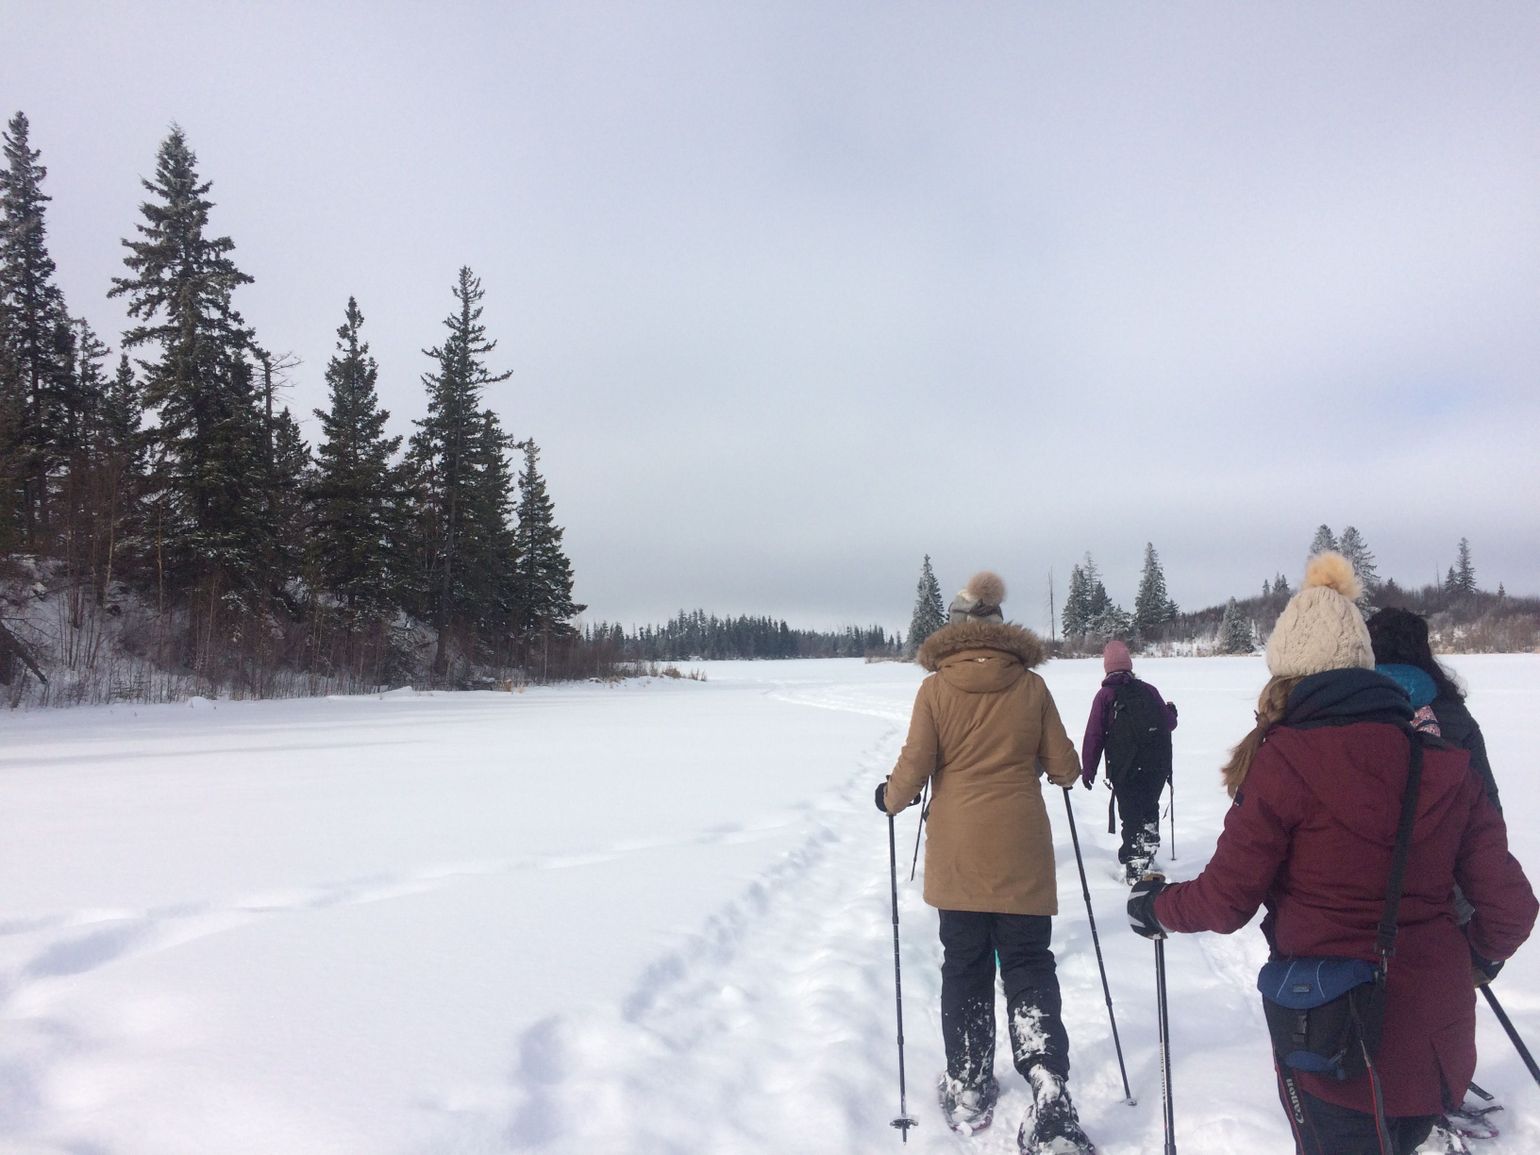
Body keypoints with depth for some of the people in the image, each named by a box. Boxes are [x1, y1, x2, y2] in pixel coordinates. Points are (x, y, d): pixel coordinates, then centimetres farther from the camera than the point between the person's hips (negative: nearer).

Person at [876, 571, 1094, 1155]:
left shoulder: (935, 688, -6)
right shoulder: (1031, 685, -2)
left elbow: (914, 769, -8)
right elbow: (1065, 769, 2)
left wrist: (890, 796, 13)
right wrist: (1051, 764, 25)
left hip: (957, 855, 0)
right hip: (1023, 855, 1)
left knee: (965, 969, 15)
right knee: (1028, 969, 9)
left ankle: (968, 1091, 25)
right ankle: (1049, 1099, -4)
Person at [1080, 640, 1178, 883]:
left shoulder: (1105, 695, -5)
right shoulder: (1148, 690, 3)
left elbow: (1094, 735, -7)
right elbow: (1168, 723, 10)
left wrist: (1087, 770, 2)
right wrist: (1172, 712, 34)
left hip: (1125, 769, -3)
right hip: (1157, 766, 3)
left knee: (1131, 816, 2)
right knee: (1150, 809, 23)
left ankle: (1134, 868, -1)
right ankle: (1148, 851, 24)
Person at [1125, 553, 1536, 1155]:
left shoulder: (1285, 760, -16)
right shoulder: (1444, 762, -1)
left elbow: (1226, 899, -12)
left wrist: (1158, 906, 8)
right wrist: (1471, 957, 22)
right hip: (1439, 1047, 5)